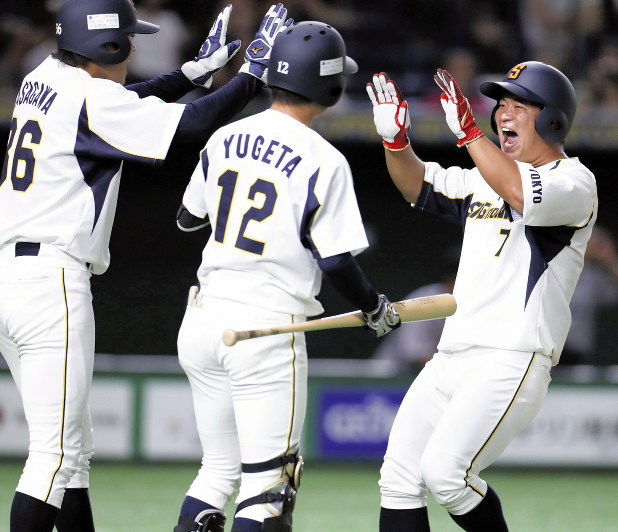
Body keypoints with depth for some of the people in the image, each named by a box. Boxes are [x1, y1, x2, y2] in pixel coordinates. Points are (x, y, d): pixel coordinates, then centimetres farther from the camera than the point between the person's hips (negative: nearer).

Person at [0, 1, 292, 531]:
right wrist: (254, 73, -2)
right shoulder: (90, 99, -12)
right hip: (53, 283, -10)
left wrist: (194, 71, 32)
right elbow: (194, 124, -15)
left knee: (75, 448, 16)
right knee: (56, 454, -10)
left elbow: (126, 109, 31)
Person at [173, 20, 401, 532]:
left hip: (202, 322, 6)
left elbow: (188, 217, 20)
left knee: (220, 469, 17)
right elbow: (336, 260, -12)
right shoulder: (323, 162, -12)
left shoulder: (226, 139, 6)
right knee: (269, 484, -2)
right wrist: (377, 309, 6)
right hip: (266, 329, -6)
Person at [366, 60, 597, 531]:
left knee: (445, 471, -20)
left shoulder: (574, 182, -4)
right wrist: (395, 140, 4)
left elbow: (523, 195, -24)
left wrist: (467, 130, -25)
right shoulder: (486, 177, 21)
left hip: (511, 362, -8)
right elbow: (421, 187, 23)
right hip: (450, 359, 8)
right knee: (399, 477, 0)